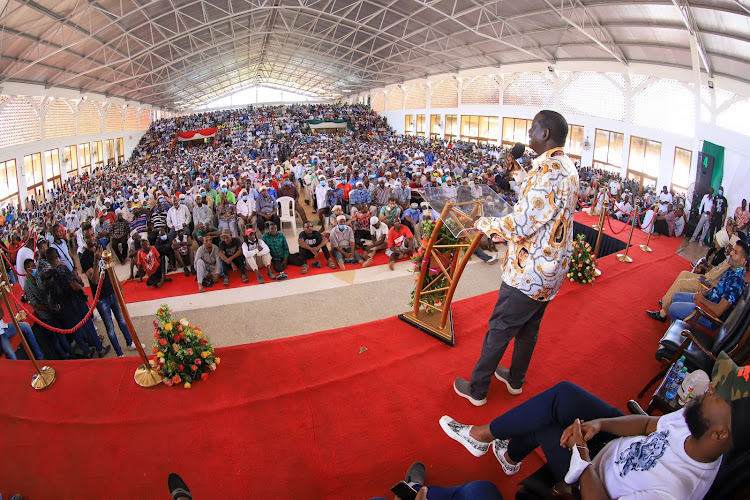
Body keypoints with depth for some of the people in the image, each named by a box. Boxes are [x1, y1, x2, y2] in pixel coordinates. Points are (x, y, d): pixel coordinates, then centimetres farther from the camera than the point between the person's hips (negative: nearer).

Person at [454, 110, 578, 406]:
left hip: (529, 273, -10)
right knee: (529, 328, 23)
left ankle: (477, 390, 21)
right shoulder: (567, 168, 8)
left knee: (499, 330, 5)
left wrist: (483, 223, -14)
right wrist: (522, 180, 20)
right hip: (550, 271, 10)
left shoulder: (548, 170, -25)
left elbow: (519, 226, -28)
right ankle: (516, 380, 43)